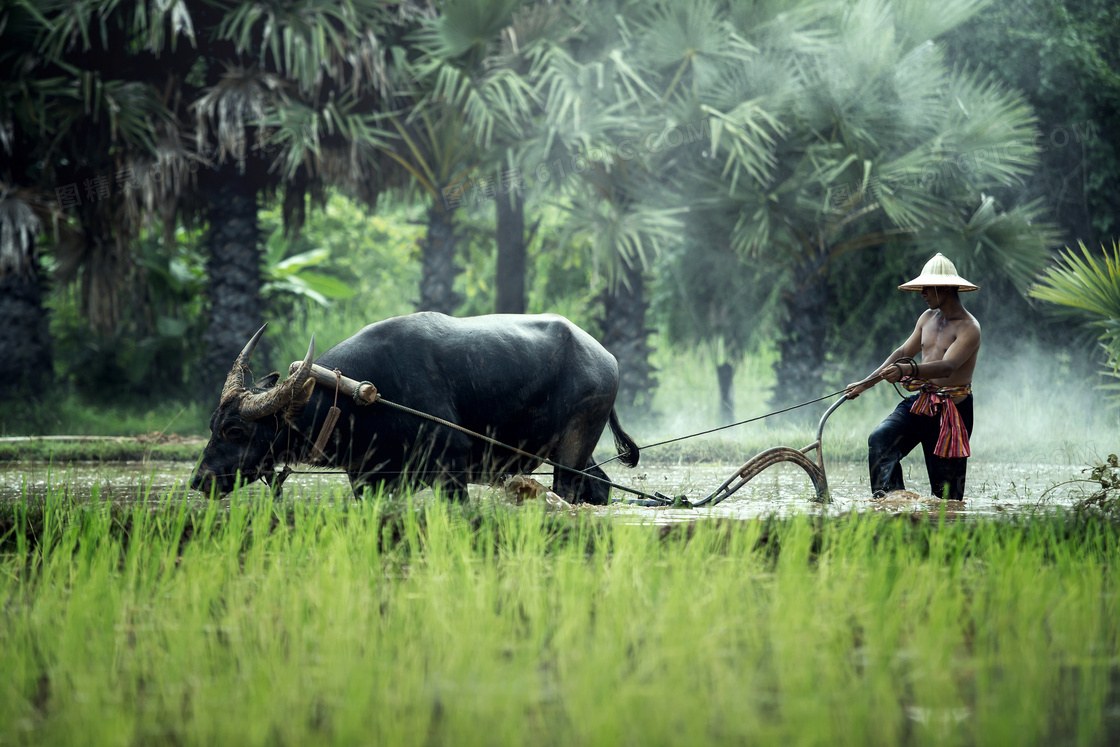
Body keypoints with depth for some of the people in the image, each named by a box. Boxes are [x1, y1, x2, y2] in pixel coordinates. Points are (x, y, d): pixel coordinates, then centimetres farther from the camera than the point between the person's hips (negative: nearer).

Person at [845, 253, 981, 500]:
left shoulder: (968, 328, -13)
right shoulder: (928, 318, 12)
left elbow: (947, 367, -28)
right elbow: (903, 353, 21)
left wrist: (908, 370, -45)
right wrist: (866, 383, 13)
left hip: (952, 409, -6)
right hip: (920, 402, 6)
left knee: (946, 487, -3)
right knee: (880, 439, -20)